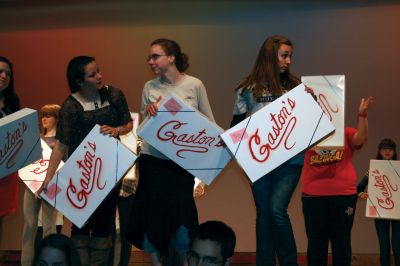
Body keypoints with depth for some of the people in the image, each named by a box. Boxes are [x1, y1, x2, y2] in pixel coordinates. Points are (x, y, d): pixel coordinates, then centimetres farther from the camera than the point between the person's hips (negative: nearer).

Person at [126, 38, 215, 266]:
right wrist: (148, 112, -11)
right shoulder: (150, 87, 1)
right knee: (154, 209, 5)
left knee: (182, 209, 2)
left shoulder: (195, 85, -4)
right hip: (153, 159, 2)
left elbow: (208, 122, 2)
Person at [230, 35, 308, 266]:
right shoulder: (248, 90, 3)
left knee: (277, 209, -14)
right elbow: (236, 127, 8)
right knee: (263, 213, 7)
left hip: (289, 159, -1)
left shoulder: (294, 86, 4)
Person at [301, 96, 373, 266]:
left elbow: (360, 139, -6)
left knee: (341, 242, 6)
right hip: (313, 196, 0)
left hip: (343, 195, 0)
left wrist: (362, 115, -18)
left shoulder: (347, 133, 11)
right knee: (315, 243, 4)